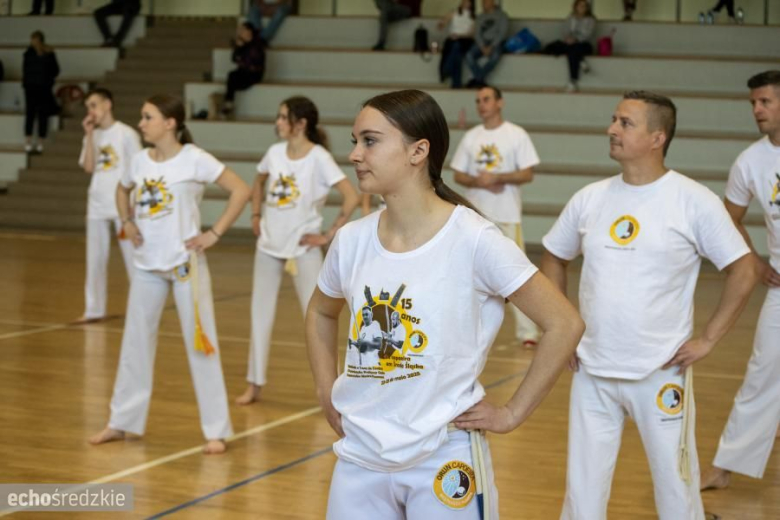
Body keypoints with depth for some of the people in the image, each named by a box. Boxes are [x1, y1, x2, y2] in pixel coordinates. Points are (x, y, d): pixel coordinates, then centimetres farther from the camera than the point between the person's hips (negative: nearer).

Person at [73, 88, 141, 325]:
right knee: (95, 259, 9)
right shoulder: (91, 137, 9)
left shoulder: (127, 134, -4)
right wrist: (90, 135, -8)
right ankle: (94, 309, 16)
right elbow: (88, 167, -6)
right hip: (97, 205, 5)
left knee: (132, 257, -1)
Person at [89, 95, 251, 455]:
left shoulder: (194, 159, -12)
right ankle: (122, 421, 23)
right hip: (147, 263, 6)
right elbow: (123, 190, 26)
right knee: (135, 341, 12)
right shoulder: (140, 160, 4)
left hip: (185, 262, -5)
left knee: (200, 343, 0)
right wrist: (127, 223, 9)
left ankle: (216, 430, 6)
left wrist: (214, 234, -14)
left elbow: (241, 191, -13)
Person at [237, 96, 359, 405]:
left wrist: (329, 236, -17)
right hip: (269, 245, 6)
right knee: (260, 315, 9)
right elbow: (259, 182, 23)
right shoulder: (275, 153, 1)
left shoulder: (318, 158, -14)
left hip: (304, 249, -5)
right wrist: (256, 216, 12)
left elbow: (352, 198, -21)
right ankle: (255, 383, 20)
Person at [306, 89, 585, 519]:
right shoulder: (351, 240, -1)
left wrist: (512, 414, -9)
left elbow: (564, 325, -10)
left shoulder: (474, 240, -15)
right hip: (359, 457, 4)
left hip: (443, 460, -4)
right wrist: (327, 394, 9)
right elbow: (320, 315, 20)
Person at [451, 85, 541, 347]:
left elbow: (527, 174, -6)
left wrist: (497, 178, -18)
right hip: (475, 215, 4)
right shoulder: (471, 137, 8)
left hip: (507, 216, -4)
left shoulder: (517, 135, -2)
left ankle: (527, 332, -6)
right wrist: (479, 182, -11)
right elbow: (458, 175, 8)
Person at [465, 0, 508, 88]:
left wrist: (491, 47, -18)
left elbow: (502, 33, -7)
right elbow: (477, 34, 6)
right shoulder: (480, 17, 14)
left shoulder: (502, 16, 2)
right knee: (469, 56, -28)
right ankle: (481, 80, -24)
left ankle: (477, 79, -26)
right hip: (482, 43, 4)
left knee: (495, 56, -39)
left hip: (496, 43, -4)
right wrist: (483, 47, -13)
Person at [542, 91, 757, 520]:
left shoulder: (694, 202, -8)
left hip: (661, 372, -3)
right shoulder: (590, 198, 3)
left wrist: (707, 339, -8)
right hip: (592, 372, 4)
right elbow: (553, 258, 17)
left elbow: (743, 272, -4)